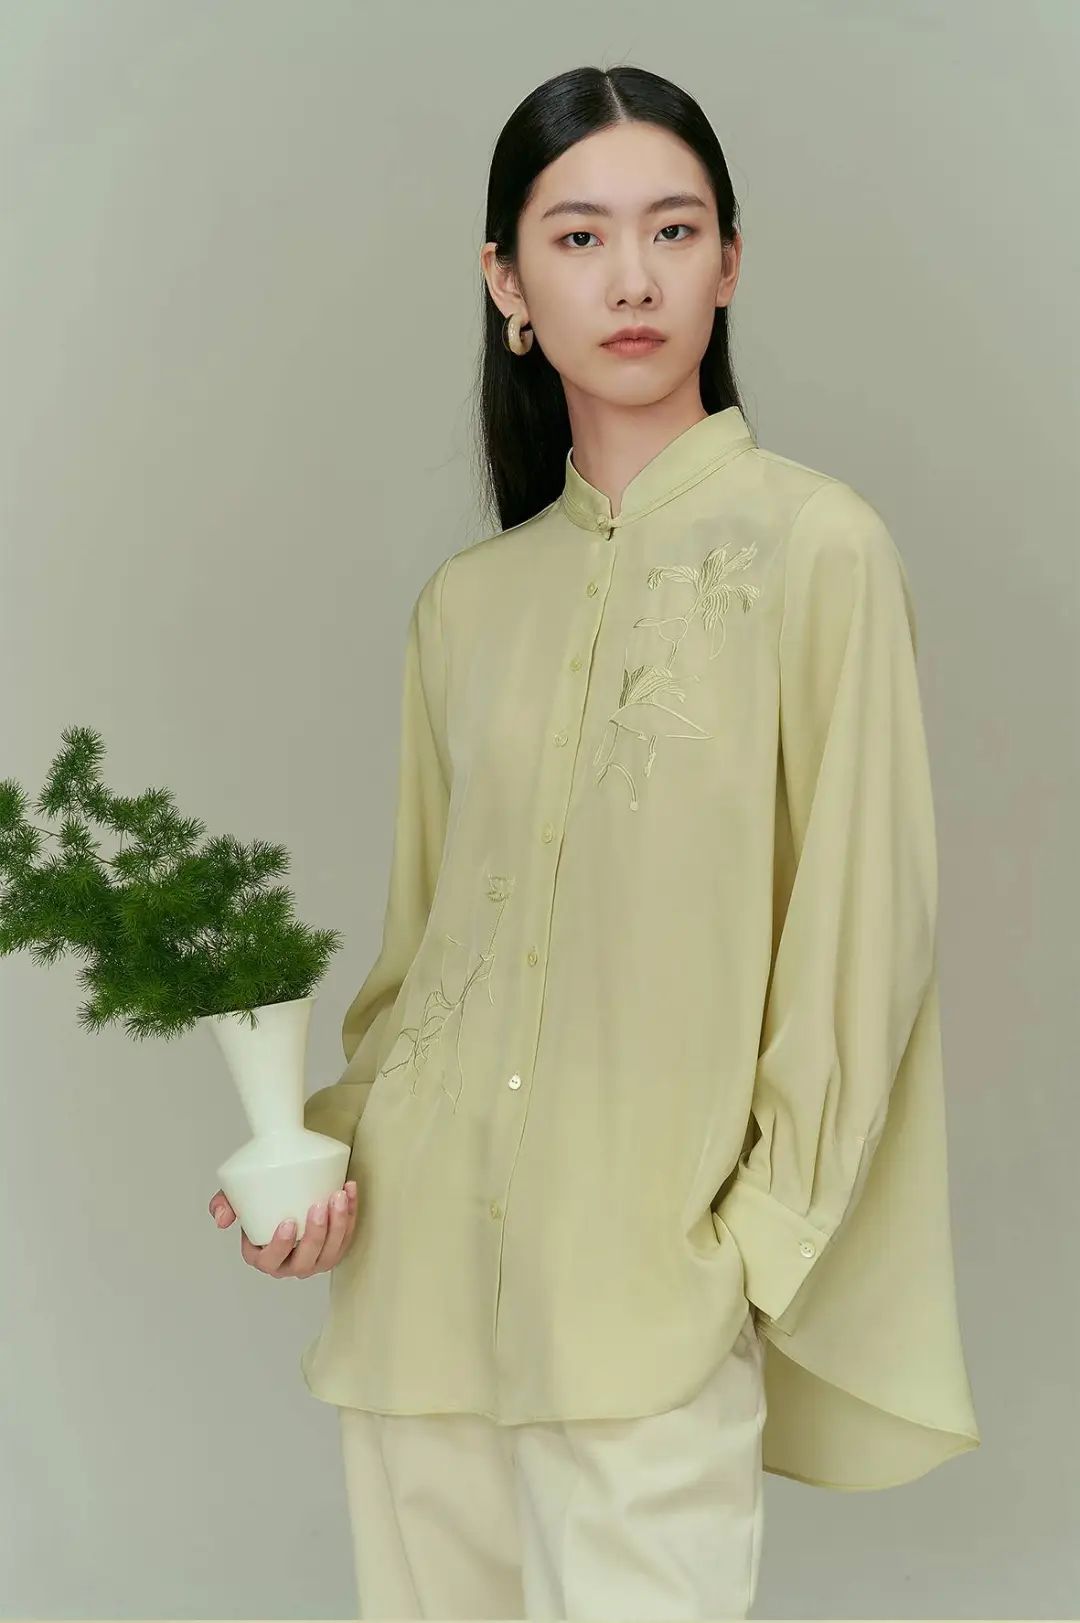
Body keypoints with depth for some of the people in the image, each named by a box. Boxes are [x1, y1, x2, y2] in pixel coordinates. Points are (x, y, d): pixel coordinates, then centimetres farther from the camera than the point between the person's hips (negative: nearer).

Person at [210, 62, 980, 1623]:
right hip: (420, 1272, 5)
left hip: (649, 1304, -4)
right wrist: (325, 1151, 1)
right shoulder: (464, 601, 11)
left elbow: (858, 932, -6)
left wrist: (749, 1247, -8)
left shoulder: (816, 545, -4)